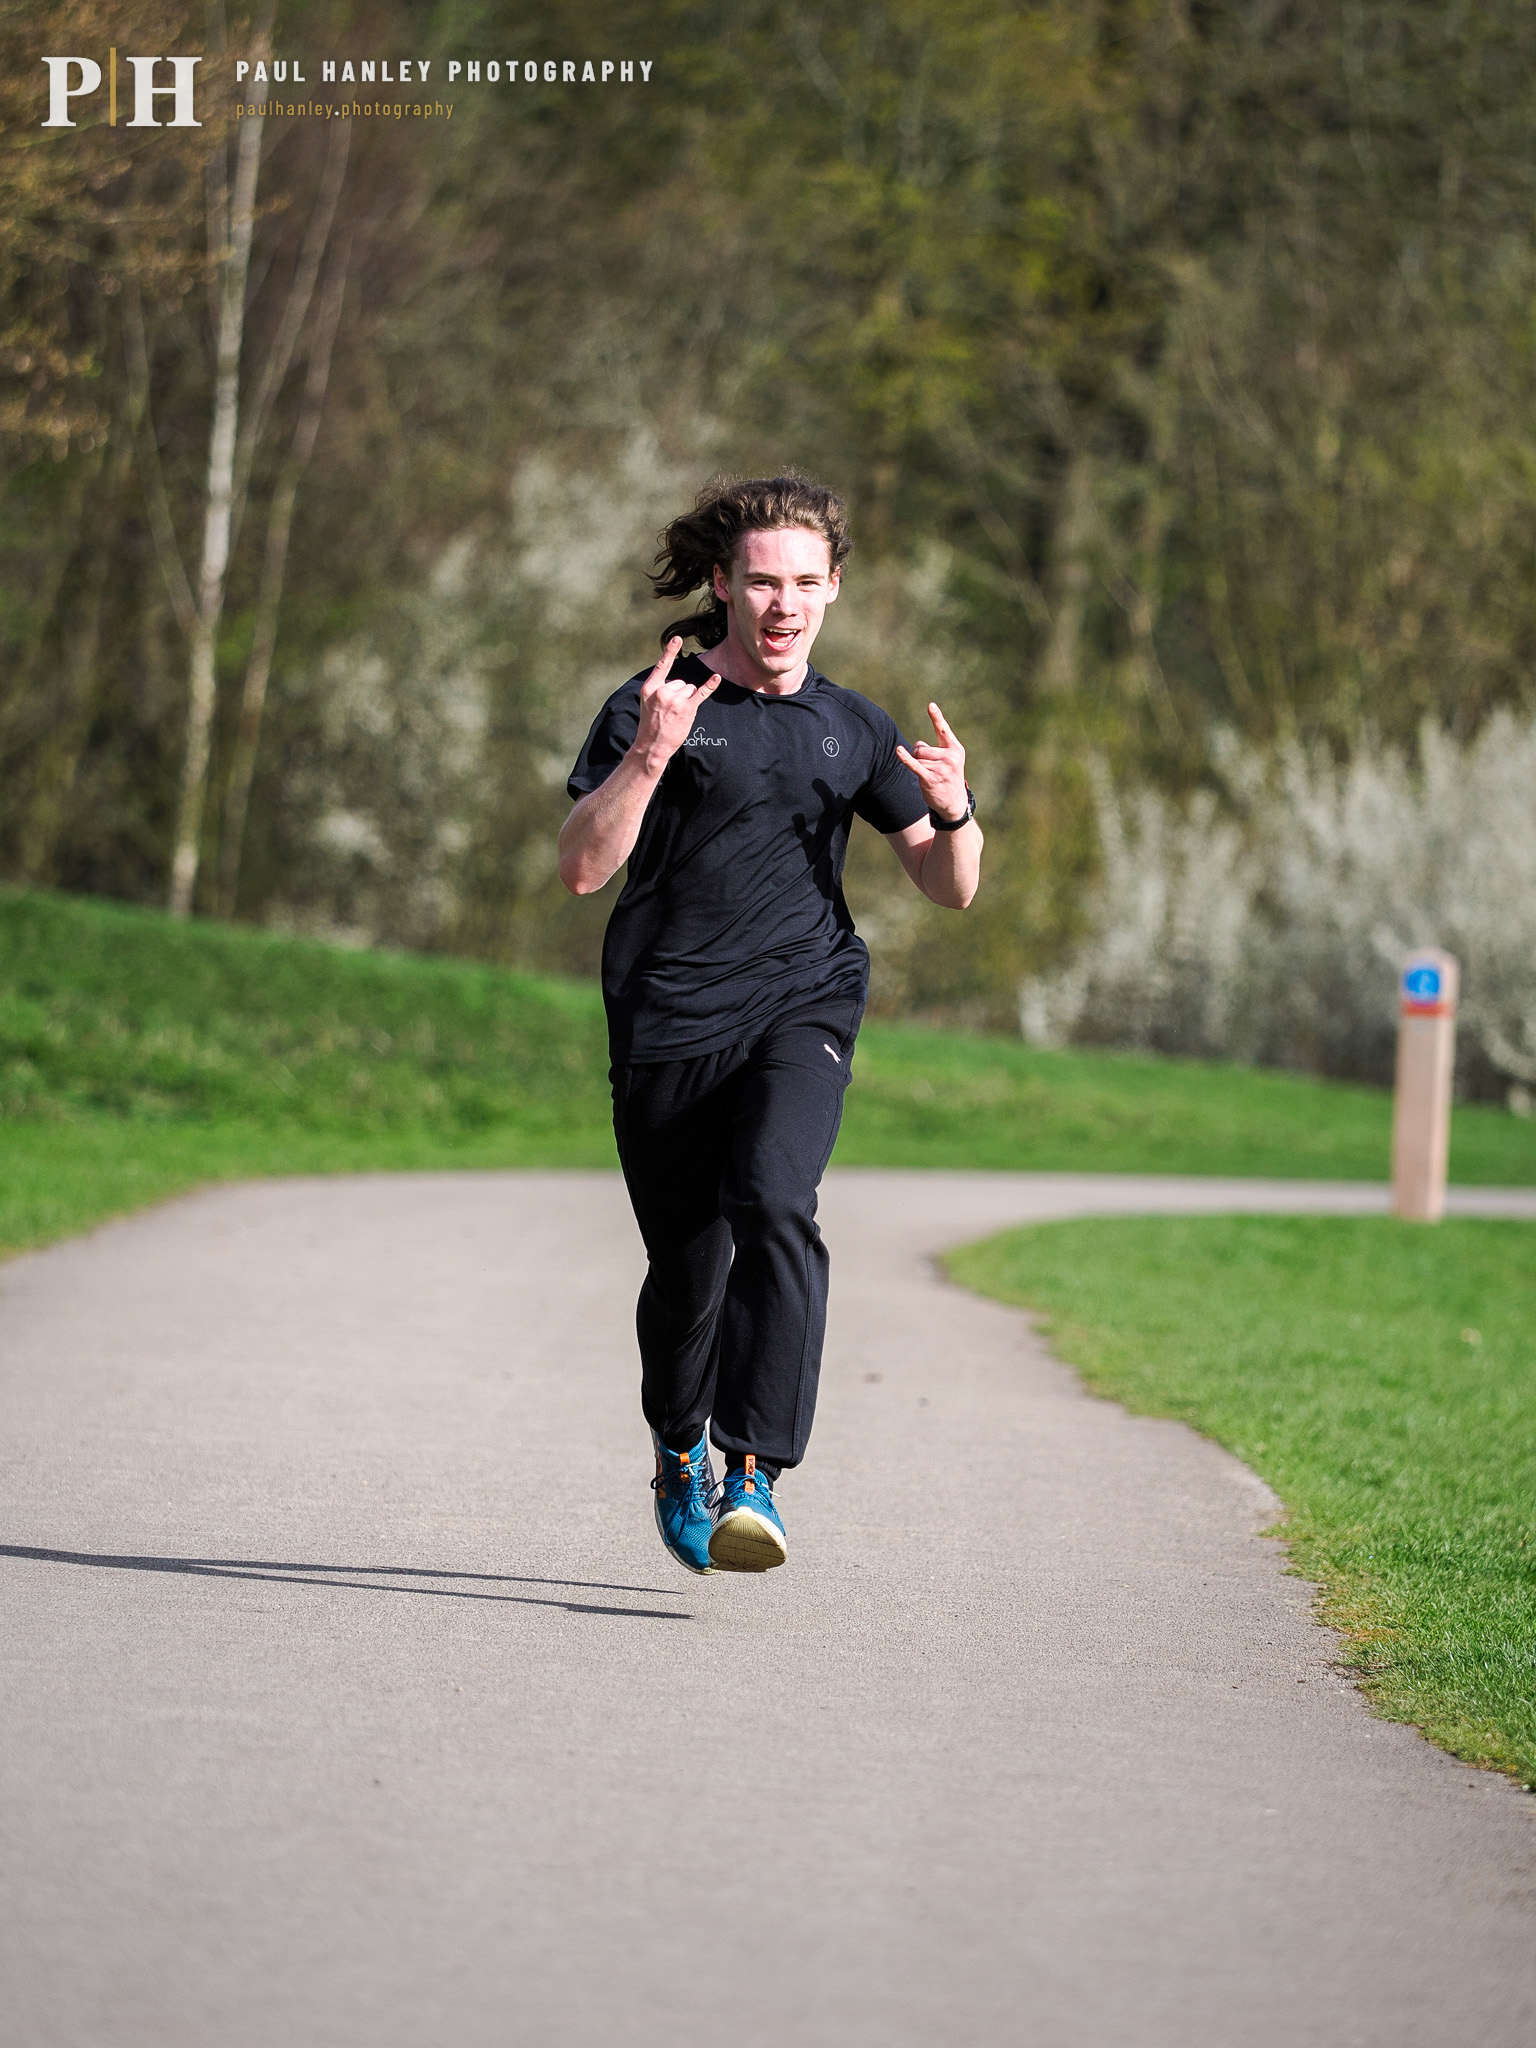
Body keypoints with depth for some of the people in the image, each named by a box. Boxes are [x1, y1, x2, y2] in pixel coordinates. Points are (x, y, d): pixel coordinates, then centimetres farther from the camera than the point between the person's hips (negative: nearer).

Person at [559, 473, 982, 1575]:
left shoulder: (852, 729, 11)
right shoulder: (652, 706, 0)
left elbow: (953, 888, 12)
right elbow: (582, 866, -10)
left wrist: (953, 810, -10)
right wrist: (650, 756, -24)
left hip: (804, 1004, 1)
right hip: (670, 1019, -1)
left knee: (775, 1209, -25)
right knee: (687, 1265, 5)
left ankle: (755, 1475, -27)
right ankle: (679, 1455, 35)